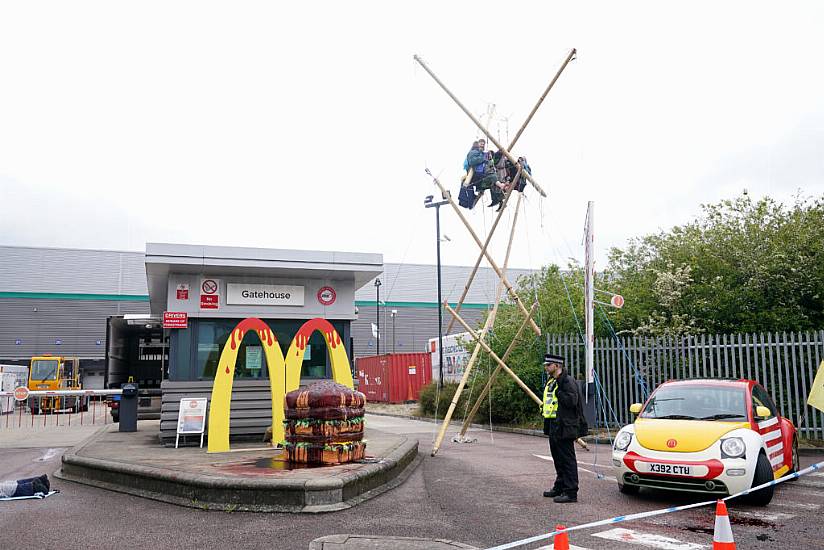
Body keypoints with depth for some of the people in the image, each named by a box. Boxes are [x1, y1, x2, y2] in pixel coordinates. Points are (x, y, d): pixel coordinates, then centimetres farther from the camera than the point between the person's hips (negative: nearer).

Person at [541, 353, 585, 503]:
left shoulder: (568, 381, -14)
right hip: (553, 426, 10)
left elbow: (572, 401, -24)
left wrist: (558, 391, -21)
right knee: (558, 459, 18)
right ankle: (559, 488, 29)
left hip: (564, 426, -10)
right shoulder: (551, 381, 17)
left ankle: (571, 493, -4)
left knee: (567, 460, -7)